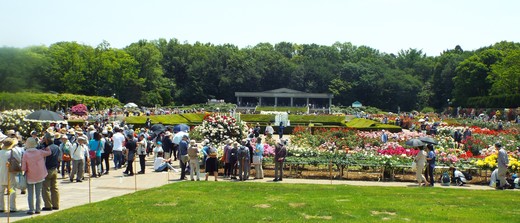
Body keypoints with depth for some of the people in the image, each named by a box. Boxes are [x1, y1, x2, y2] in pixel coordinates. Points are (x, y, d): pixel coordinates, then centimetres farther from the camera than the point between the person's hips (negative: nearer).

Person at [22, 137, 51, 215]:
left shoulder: (25, 154, -15)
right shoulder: (40, 152, -10)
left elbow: (24, 168, -13)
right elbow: (49, 152, 8)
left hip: (30, 177, -2)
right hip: (39, 176, 2)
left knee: (30, 194, 8)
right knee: (38, 193, 10)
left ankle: (31, 209, 5)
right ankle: (38, 209, 12)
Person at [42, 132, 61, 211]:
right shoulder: (57, 148, 5)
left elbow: (43, 160, -15)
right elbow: (59, 159, 12)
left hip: (47, 170, -7)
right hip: (55, 170, 7)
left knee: (46, 188, 1)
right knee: (55, 188, 11)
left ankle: (48, 205, 1)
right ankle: (56, 205, 13)